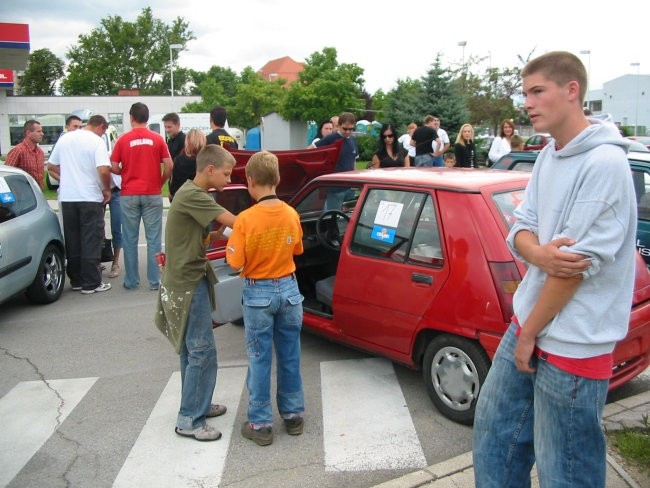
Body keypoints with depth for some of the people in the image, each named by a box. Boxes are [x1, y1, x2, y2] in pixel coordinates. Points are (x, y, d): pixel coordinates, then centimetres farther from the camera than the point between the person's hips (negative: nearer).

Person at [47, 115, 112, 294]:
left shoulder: (64, 139, 9)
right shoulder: (97, 141, -9)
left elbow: (51, 166, 15)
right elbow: (104, 170, -21)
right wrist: (107, 189, -7)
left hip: (67, 197, 5)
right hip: (90, 198, -5)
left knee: (72, 241, 13)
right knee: (91, 241, 1)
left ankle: (76, 280, 20)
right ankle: (91, 283, 4)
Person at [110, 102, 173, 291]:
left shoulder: (123, 139, -1)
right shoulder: (157, 139, -1)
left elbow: (114, 168, -2)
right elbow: (169, 166, -4)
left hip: (129, 195, 0)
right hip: (152, 195, 0)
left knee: (130, 239, 8)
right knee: (153, 239, 5)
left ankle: (131, 281, 14)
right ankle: (154, 281, 7)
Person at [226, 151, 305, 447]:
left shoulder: (246, 219, -18)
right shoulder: (292, 215, -4)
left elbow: (235, 263, -15)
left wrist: (231, 244, 3)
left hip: (258, 293, -4)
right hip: (288, 289, 4)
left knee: (260, 359, 7)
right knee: (290, 356, 15)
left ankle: (260, 425, 16)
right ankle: (293, 416, 27)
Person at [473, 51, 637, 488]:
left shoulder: (605, 163, -19)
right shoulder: (548, 156, 7)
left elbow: (578, 264, -21)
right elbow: (521, 227, 6)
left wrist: (528, 335, -12)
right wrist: (538, 254, -19)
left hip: (573, 345, -8)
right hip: (529, 323, 8)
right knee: (494, 430, 21)